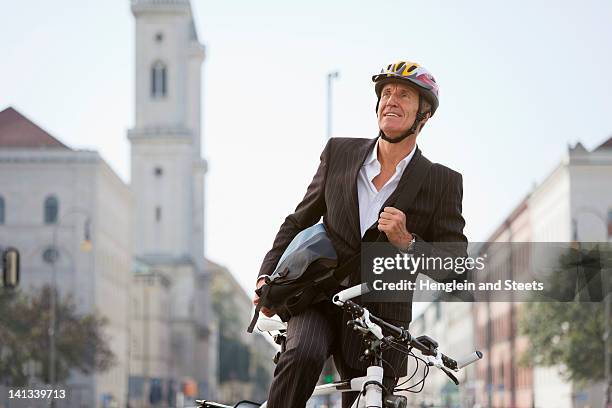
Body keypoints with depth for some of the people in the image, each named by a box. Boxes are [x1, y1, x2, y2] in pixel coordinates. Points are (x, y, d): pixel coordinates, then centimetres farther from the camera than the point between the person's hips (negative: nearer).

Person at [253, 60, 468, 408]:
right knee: (303, 355, -32)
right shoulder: (339, 152, 5)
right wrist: (268, 276, 1)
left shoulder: (443, 183, -2)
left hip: (381, 320, 0)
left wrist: (407, 242, -20)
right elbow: (299, 222, 14)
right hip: (320, 303, 0)